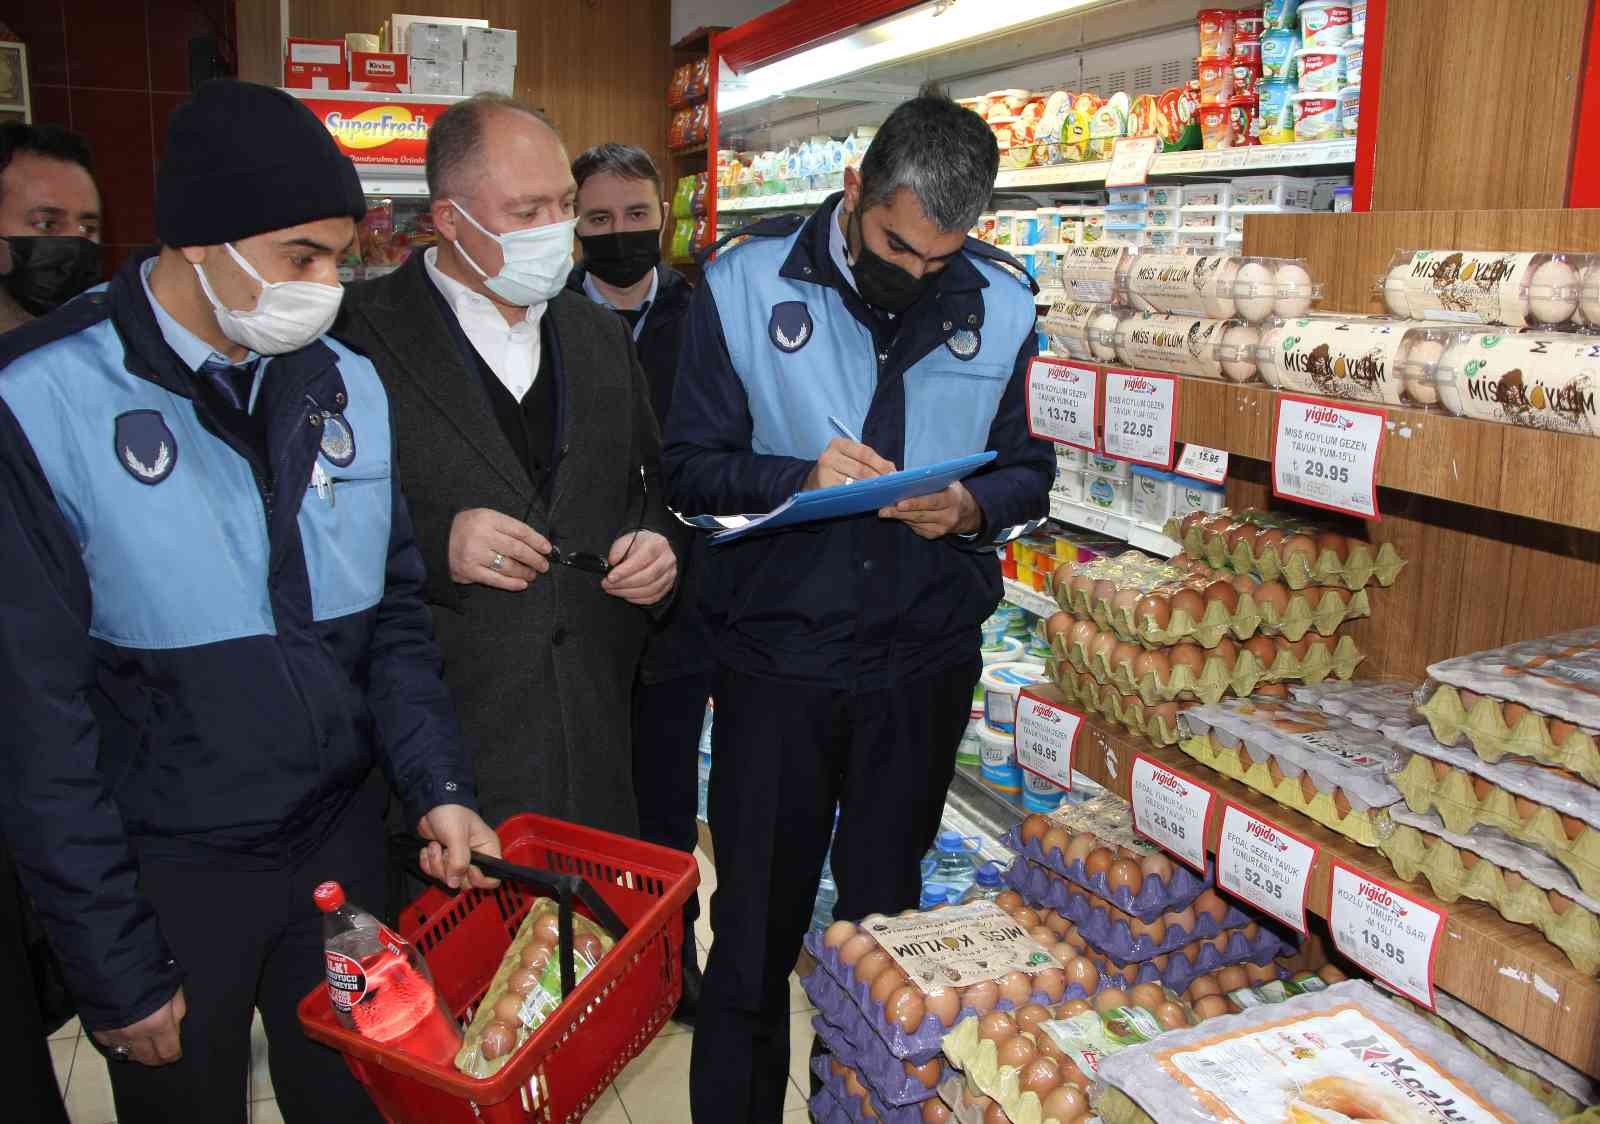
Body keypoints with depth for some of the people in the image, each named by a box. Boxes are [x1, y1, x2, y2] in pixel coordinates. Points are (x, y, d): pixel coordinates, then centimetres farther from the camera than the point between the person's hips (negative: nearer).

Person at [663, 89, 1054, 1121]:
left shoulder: (1001, 303, -1)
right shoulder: (746, 284, -5)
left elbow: (1030, 472, 5)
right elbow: (690, 467, -5)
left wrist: (973, 508, -16)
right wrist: (803, 479, -22)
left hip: (926, 658, 2)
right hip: (777, 656, -1)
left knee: (886, 918, 18)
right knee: (756, 927, 11)